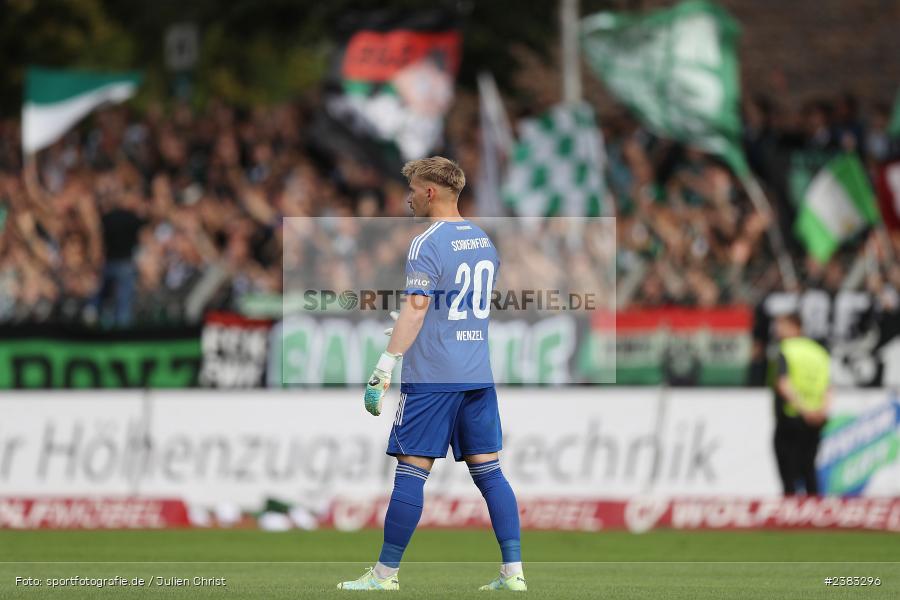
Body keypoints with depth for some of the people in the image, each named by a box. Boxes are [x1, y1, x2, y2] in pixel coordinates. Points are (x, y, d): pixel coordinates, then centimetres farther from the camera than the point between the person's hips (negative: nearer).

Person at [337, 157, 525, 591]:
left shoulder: (428, 243, -10)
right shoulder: (484, 241, 14)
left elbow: (416, 308, -18)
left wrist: (384, 368, -19)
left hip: (431, 377, -7)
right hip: (478, 375, 7)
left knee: (411, 471, -3)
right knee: (488, 471, 7)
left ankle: (385, 574, 2)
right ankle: (513, 572, 2)